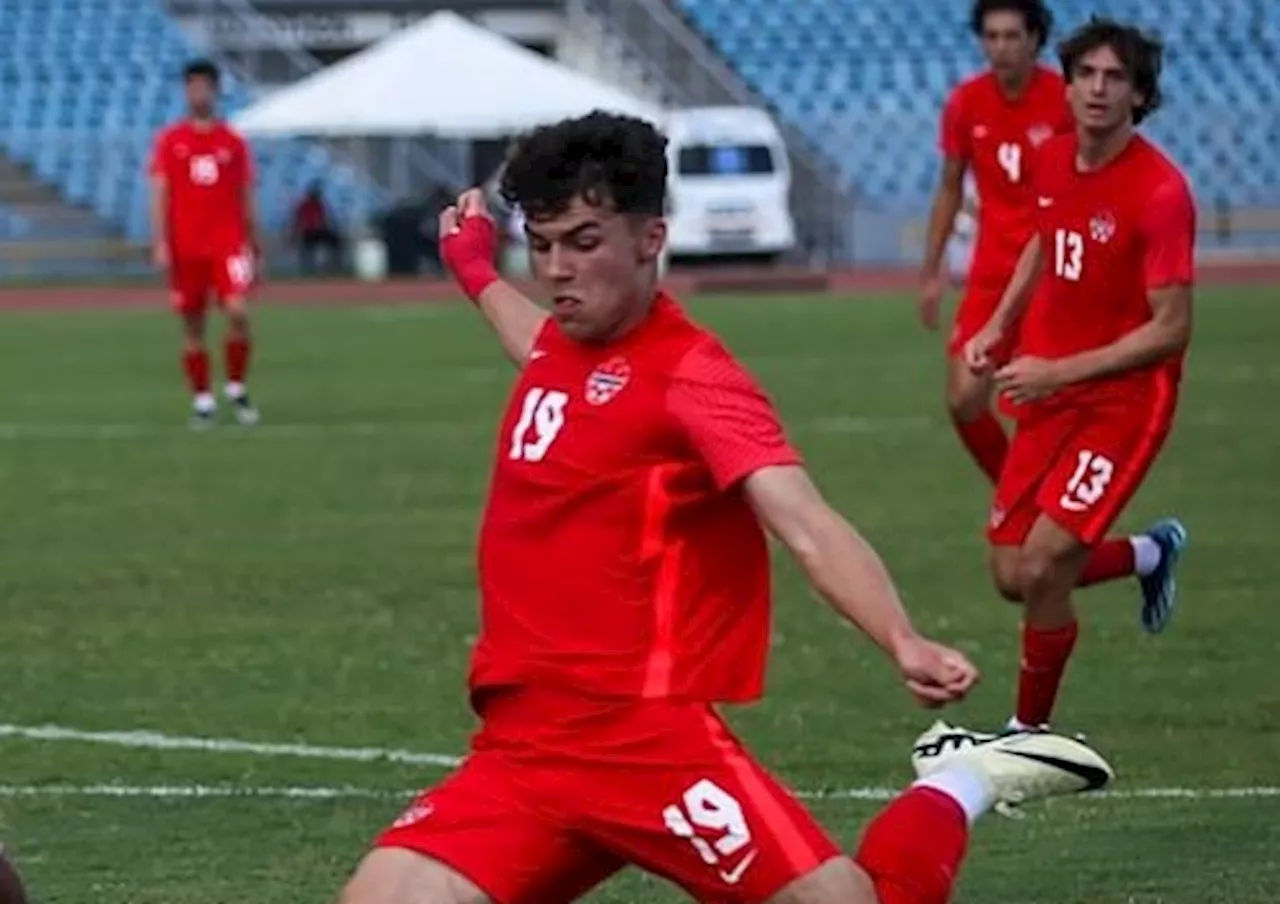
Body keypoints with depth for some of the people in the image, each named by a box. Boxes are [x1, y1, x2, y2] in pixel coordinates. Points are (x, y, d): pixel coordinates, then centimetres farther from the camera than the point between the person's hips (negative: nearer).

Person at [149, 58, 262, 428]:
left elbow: (245, 200, 12)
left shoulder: (233, 142, 8)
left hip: (228, 244, 0)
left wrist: (256, 249, 13)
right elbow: (159, 195, 2)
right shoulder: (169, 141, 5)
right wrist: (160, 244, -8)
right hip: (186, 247, 0)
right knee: (193, 326, 3)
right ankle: (202, 400, 13)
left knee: (238, 312, -17)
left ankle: (236, 389, 0)